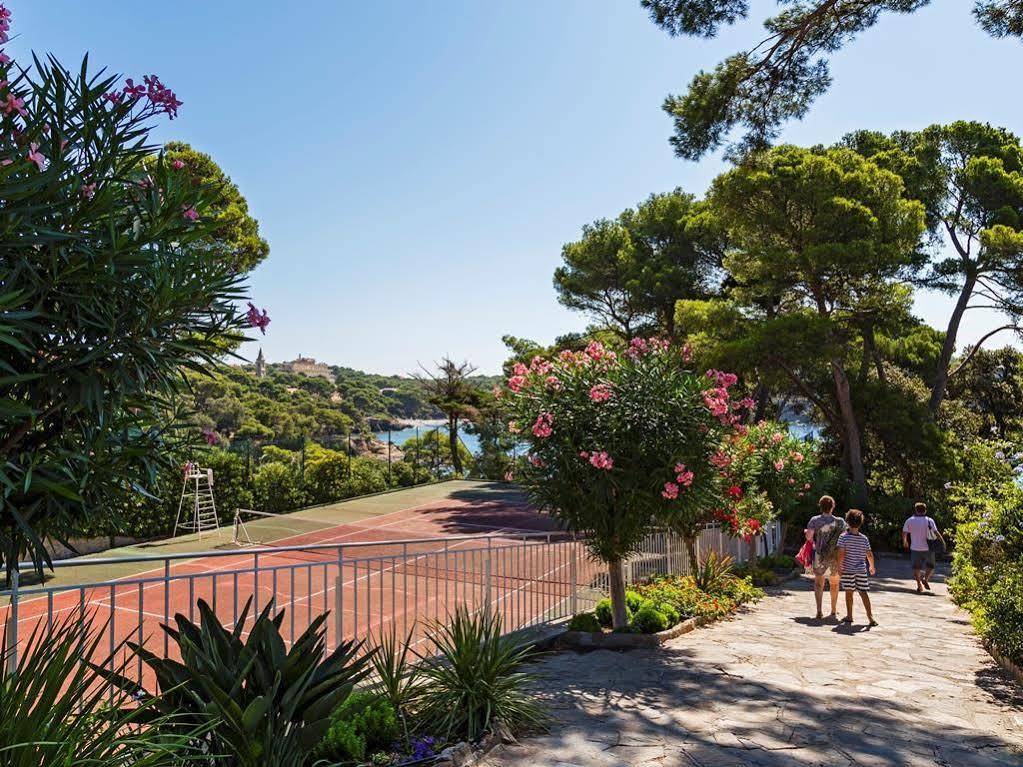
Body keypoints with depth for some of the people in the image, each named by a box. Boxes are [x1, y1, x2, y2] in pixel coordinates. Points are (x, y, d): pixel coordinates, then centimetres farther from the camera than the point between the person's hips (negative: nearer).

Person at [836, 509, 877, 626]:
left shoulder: (843, 537, -9)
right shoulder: (864, 538, 0)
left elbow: (841, 554, -14)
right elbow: (869, 555, 2)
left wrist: (839, 567, -7)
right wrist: (872, 567, 16)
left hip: (847, 569, -2)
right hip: (861, 569, 2)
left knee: (848, 592, 6)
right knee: (863, 593, 6)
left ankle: (849, 616, 14)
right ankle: (870, 617, 2)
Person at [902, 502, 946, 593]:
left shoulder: (910, 520, 0)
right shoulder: (929, 521, -4)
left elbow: (904, 533, 2)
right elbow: (936, 532, -14)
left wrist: (904, 541, 18)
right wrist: (943, 541, -9)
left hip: (915, 548, 1)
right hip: (927, 548, -1)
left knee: (916, 567, 9)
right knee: (930, 566, 15)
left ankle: (919, 584, -2)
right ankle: (925, 579, -9)